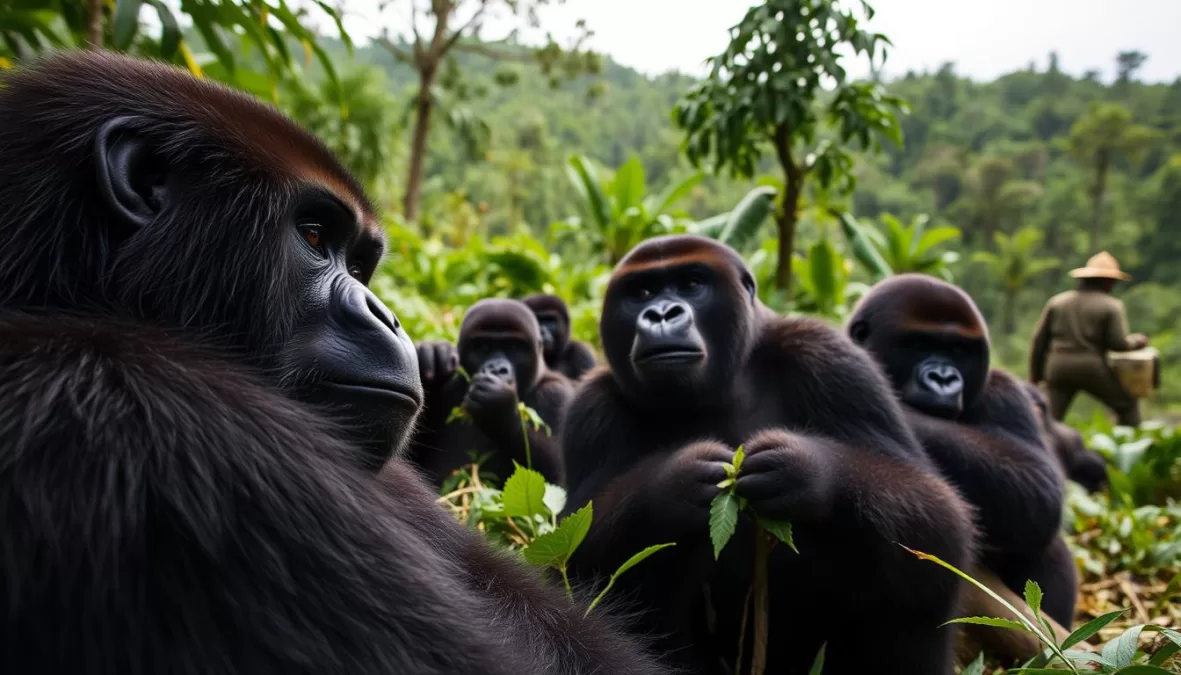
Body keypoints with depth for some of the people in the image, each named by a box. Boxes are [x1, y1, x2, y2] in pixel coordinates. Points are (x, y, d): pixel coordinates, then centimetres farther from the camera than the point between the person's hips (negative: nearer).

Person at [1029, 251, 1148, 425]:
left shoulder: (1057, 301, 10)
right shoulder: (1111, 305, -1)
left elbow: (1040, 339, 8)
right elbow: (1118, 343, -7)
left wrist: (1035, 372, 14)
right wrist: (1137, 340, 14)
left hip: (1058, 367, 3)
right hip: (1092, 369, -3)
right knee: (1128, 406, 19)